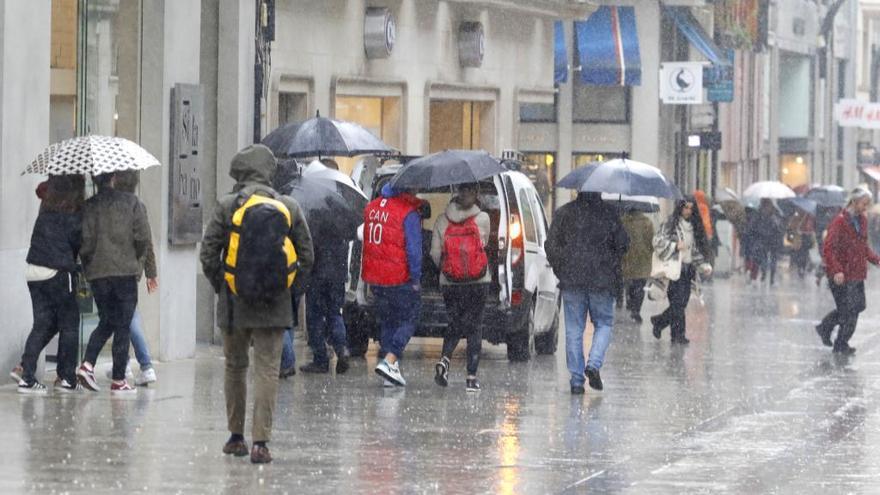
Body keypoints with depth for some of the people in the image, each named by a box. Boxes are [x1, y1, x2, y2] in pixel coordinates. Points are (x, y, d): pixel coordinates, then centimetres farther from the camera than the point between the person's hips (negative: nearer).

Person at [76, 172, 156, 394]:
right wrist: (136, 259, 10)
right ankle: (119, 380, 3)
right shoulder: (131, 202, -2)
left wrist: (87, 269, 10)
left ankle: (87, 364, -3)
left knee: (106, 322, 17)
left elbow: (85, 243, -4)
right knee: (123, 326, 4)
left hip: (97, 273, 2)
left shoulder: (89, 206, 1)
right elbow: (143, 238, -6)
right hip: (125, 271, -2)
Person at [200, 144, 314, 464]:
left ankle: (236, 437, 23)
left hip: (235, 302, 0)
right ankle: (260, 442, -8)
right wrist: (292, 289, 13)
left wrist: (219, 286, 9)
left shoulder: (227, 206, -5)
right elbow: (307, 256, 4)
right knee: (267, 370, 0)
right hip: (274, 306, 0)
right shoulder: (289, 207, 1)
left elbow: (208, 254, -5)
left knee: (235, 367, 15)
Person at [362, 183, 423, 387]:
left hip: (374, 278, 7)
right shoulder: (408, 213, -14)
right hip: (399, 278, -7)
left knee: (386, 322, 16)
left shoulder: (371, 208, 8)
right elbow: (413, 249, -16)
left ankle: (390, 371, 15)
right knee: (408, 320, 4)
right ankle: (389, 361, -12)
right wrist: (416, 279, -10)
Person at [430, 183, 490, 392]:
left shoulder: (442, 222, -2)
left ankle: (445, 359, -8)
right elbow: (484, 245, 7)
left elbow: (435, 253, 0)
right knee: (474, 326, 7)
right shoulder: (482, 219, -6)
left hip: (450, 283, 1)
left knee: (455, 323, 17)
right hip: (479, 282, -1)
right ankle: (471, 377, 3)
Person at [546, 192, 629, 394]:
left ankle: (576, 380, 4)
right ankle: (594, 364, -9)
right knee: (603, 323, 13)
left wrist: (560, 271, 13)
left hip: (571, 279, 1)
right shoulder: (609, 213, -2)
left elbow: (551, 246, 1)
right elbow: (622, 244, 0)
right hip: (602, 279, -1)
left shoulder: (564, 213, 0)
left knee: (574, 329, 6)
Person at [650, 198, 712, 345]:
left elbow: (697, 250, 22)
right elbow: (658, 241, -9)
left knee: (682, 303, 4)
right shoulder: (669, 224, -2)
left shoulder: (693, 227, 17)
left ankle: (658, 321, 25)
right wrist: (675, 246, -18)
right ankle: (678, 334, -8)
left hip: (688, 269, 6)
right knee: (677, 301, -12)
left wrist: (703, 265, 10)